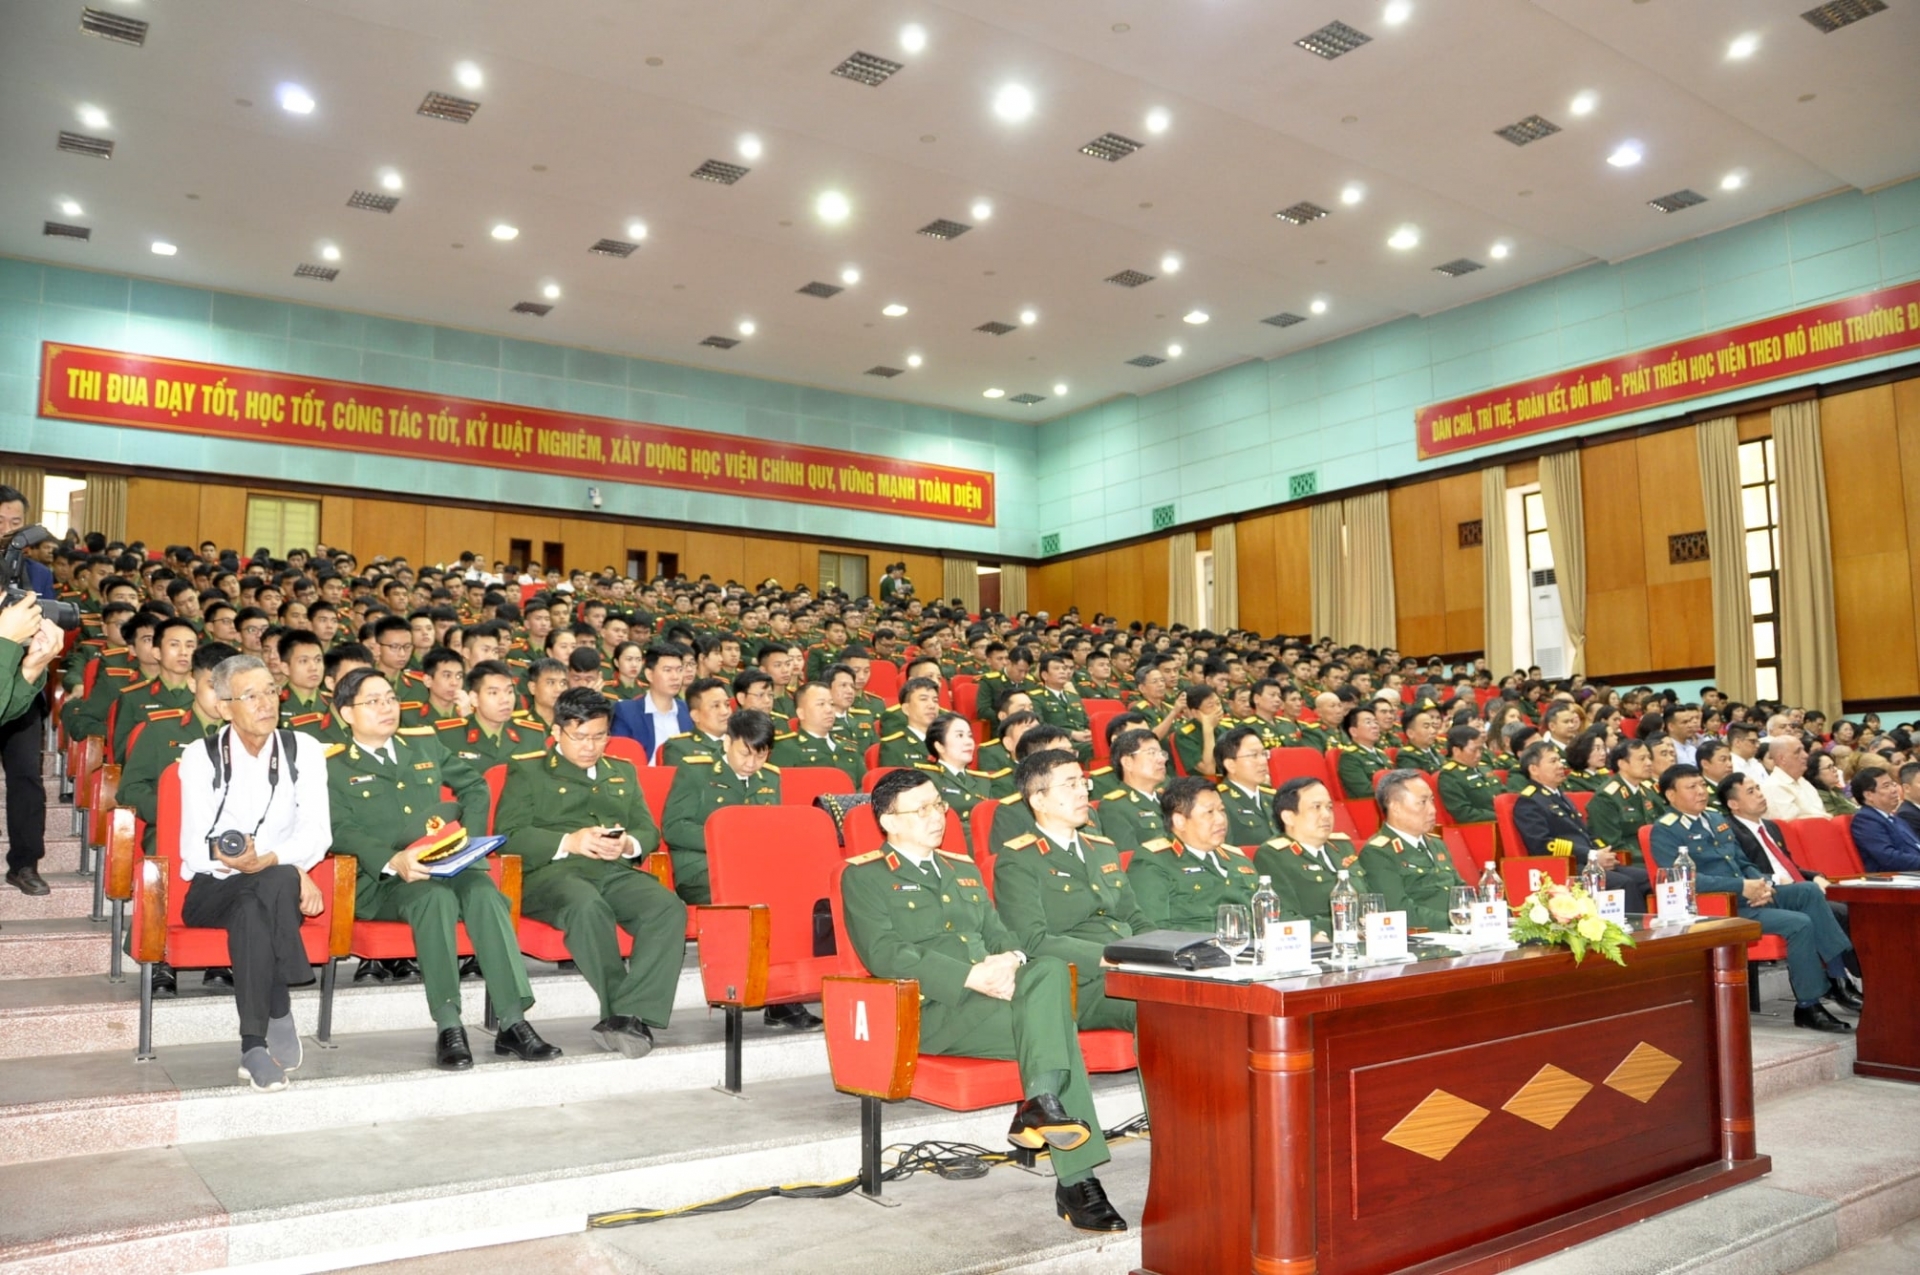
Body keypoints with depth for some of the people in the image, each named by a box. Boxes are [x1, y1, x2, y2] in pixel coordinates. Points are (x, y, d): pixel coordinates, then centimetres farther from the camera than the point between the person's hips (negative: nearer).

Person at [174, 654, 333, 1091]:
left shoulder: (304, 750, 4)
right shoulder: (201, 757, 2)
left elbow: (317, 832, -6)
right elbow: (193, 847, -8)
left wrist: (271, 860, -30)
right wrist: (293, 868, -23)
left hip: (278, 886, 1)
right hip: (213, 891, -1)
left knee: (254, 910, -35)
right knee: (253, 908, -35)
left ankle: (255, 1047, -29)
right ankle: (279, 1014, -23)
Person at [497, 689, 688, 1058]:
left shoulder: (623, 772, 31)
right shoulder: (527, 773, 19)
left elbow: (649, 831, 22)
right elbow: (510, 834, 3)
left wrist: (628, 844, -3)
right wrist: (569, 842, -12)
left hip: (616, 872, 3)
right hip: (552, 872, -3)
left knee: (669, 908, -30)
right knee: (587, 906, -40)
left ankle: (632, 1014, -34)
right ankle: (621, 1009, -29)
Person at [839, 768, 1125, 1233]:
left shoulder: (963, 869, 26)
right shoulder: (864, 875, 3)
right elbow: (883, 954, -11)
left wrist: (1011, 960, -5)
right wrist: (972, 976, -19)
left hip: (993, 989, 6)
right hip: (932, 1009, -6)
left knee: (1050, 968, -25)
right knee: (1054, 1027, -24)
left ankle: (1042, 1103, -27)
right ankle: (1076, 1181, -20)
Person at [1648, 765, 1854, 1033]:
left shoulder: (1717, 820, 18)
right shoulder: (1664, 831, -9)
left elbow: (1743, 864, 21)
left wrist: (1764, 883, -3)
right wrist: (1742, 886, -22)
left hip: (1750, 896, 8)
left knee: (1808, 890, -12)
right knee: (1799, 923, -21)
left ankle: (1835, 977, -8)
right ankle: (1807, 1007, -9)